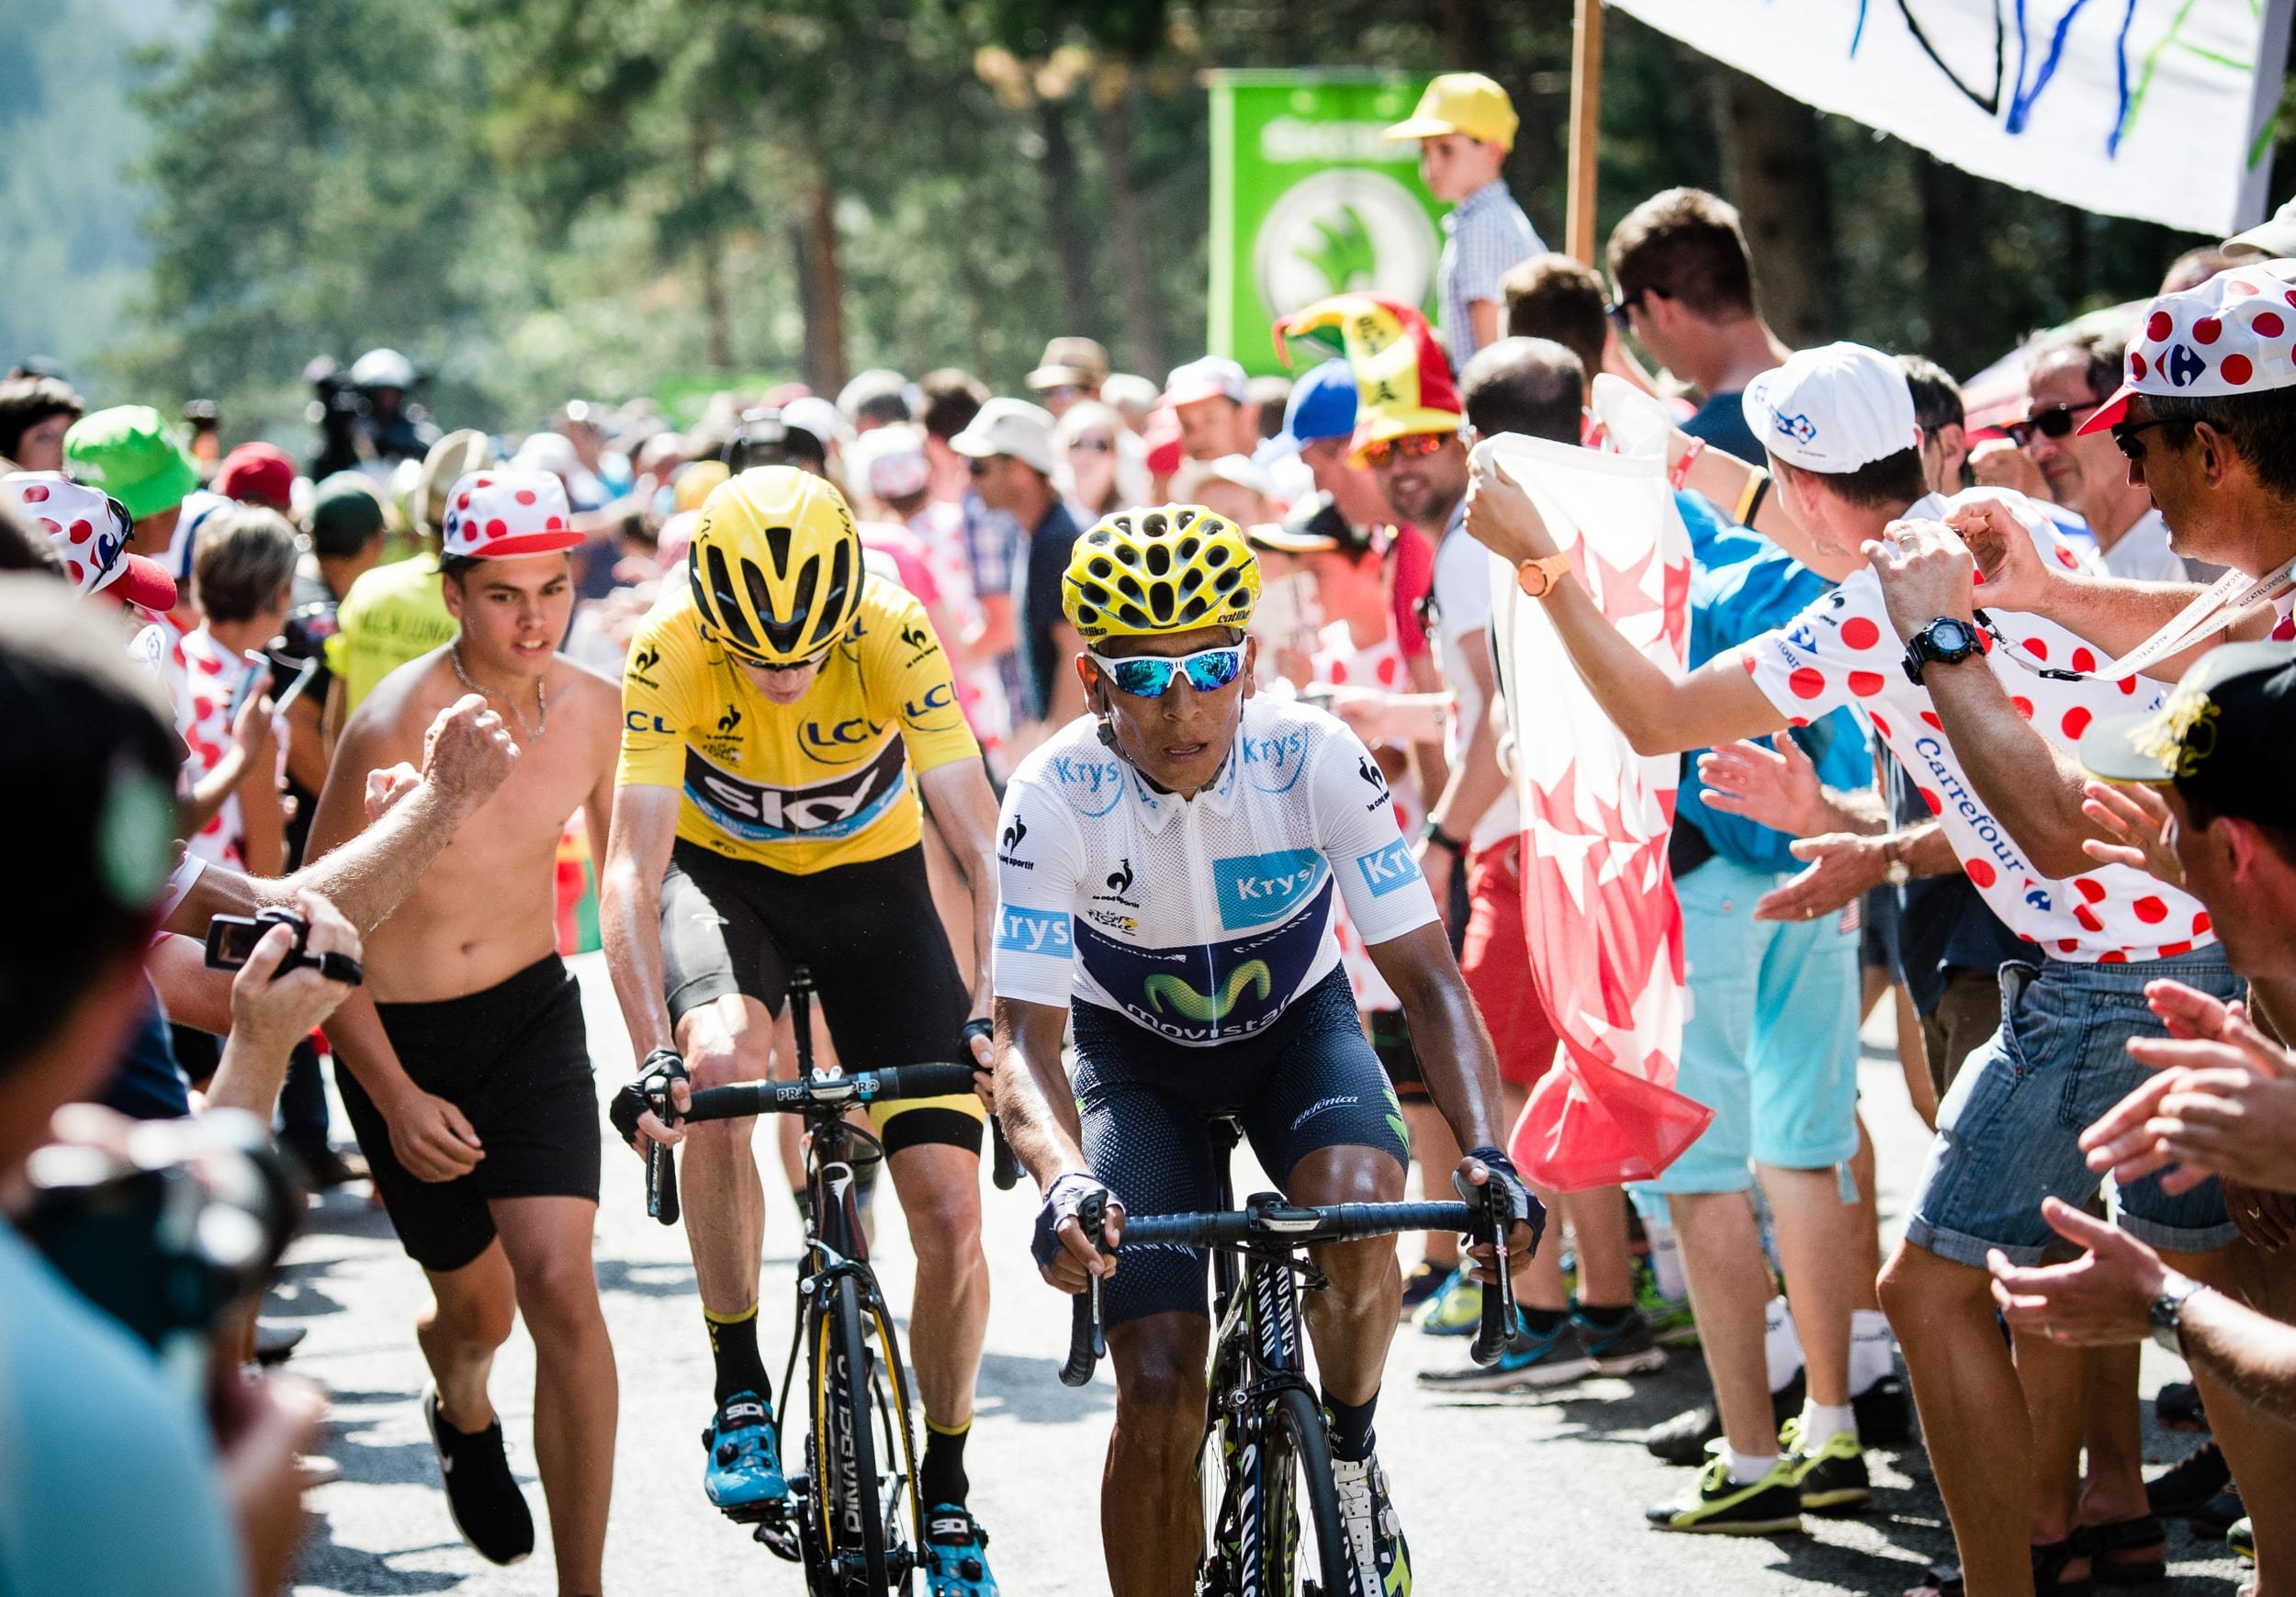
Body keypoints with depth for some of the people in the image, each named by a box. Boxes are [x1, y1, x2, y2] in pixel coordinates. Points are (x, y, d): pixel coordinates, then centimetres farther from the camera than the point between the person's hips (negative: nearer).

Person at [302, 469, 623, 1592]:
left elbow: (622, 873, 11)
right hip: (397, 1035, -2)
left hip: (531, 1014, 2)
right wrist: (396, 1101, -18)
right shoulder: (396, 728, -23)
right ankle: (460, 1396, 53)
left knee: (562, 1287, -16)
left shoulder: (593, 710, -9)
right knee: (478, 1301, 13)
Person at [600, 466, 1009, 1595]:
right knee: (720, 1064, -35)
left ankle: (947, 1495, 14)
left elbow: (983, 850, -27)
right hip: (724, 874, -1)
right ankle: (738, 1391, -17)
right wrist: (652, 1053, -41)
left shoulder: (896, 639, -28)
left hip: (871, 877, 1)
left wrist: (994, 1011, -40)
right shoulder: (670, 653, -28)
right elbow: (631, 870, -30)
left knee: (951, 1215, -8)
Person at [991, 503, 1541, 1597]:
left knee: (1357, 1211, -32)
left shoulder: (1317, 760, -27)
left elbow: (1425, 976, -25)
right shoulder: (1055, 798, -28)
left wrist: (1486, 1153, -41)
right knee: (1159, 1399, -12)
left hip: (1295, 1024, 0)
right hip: (1137, 1053, 0)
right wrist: (1063, 1183, -51)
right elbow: (1026, 1036, -30)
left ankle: (1353, 1465, -4)